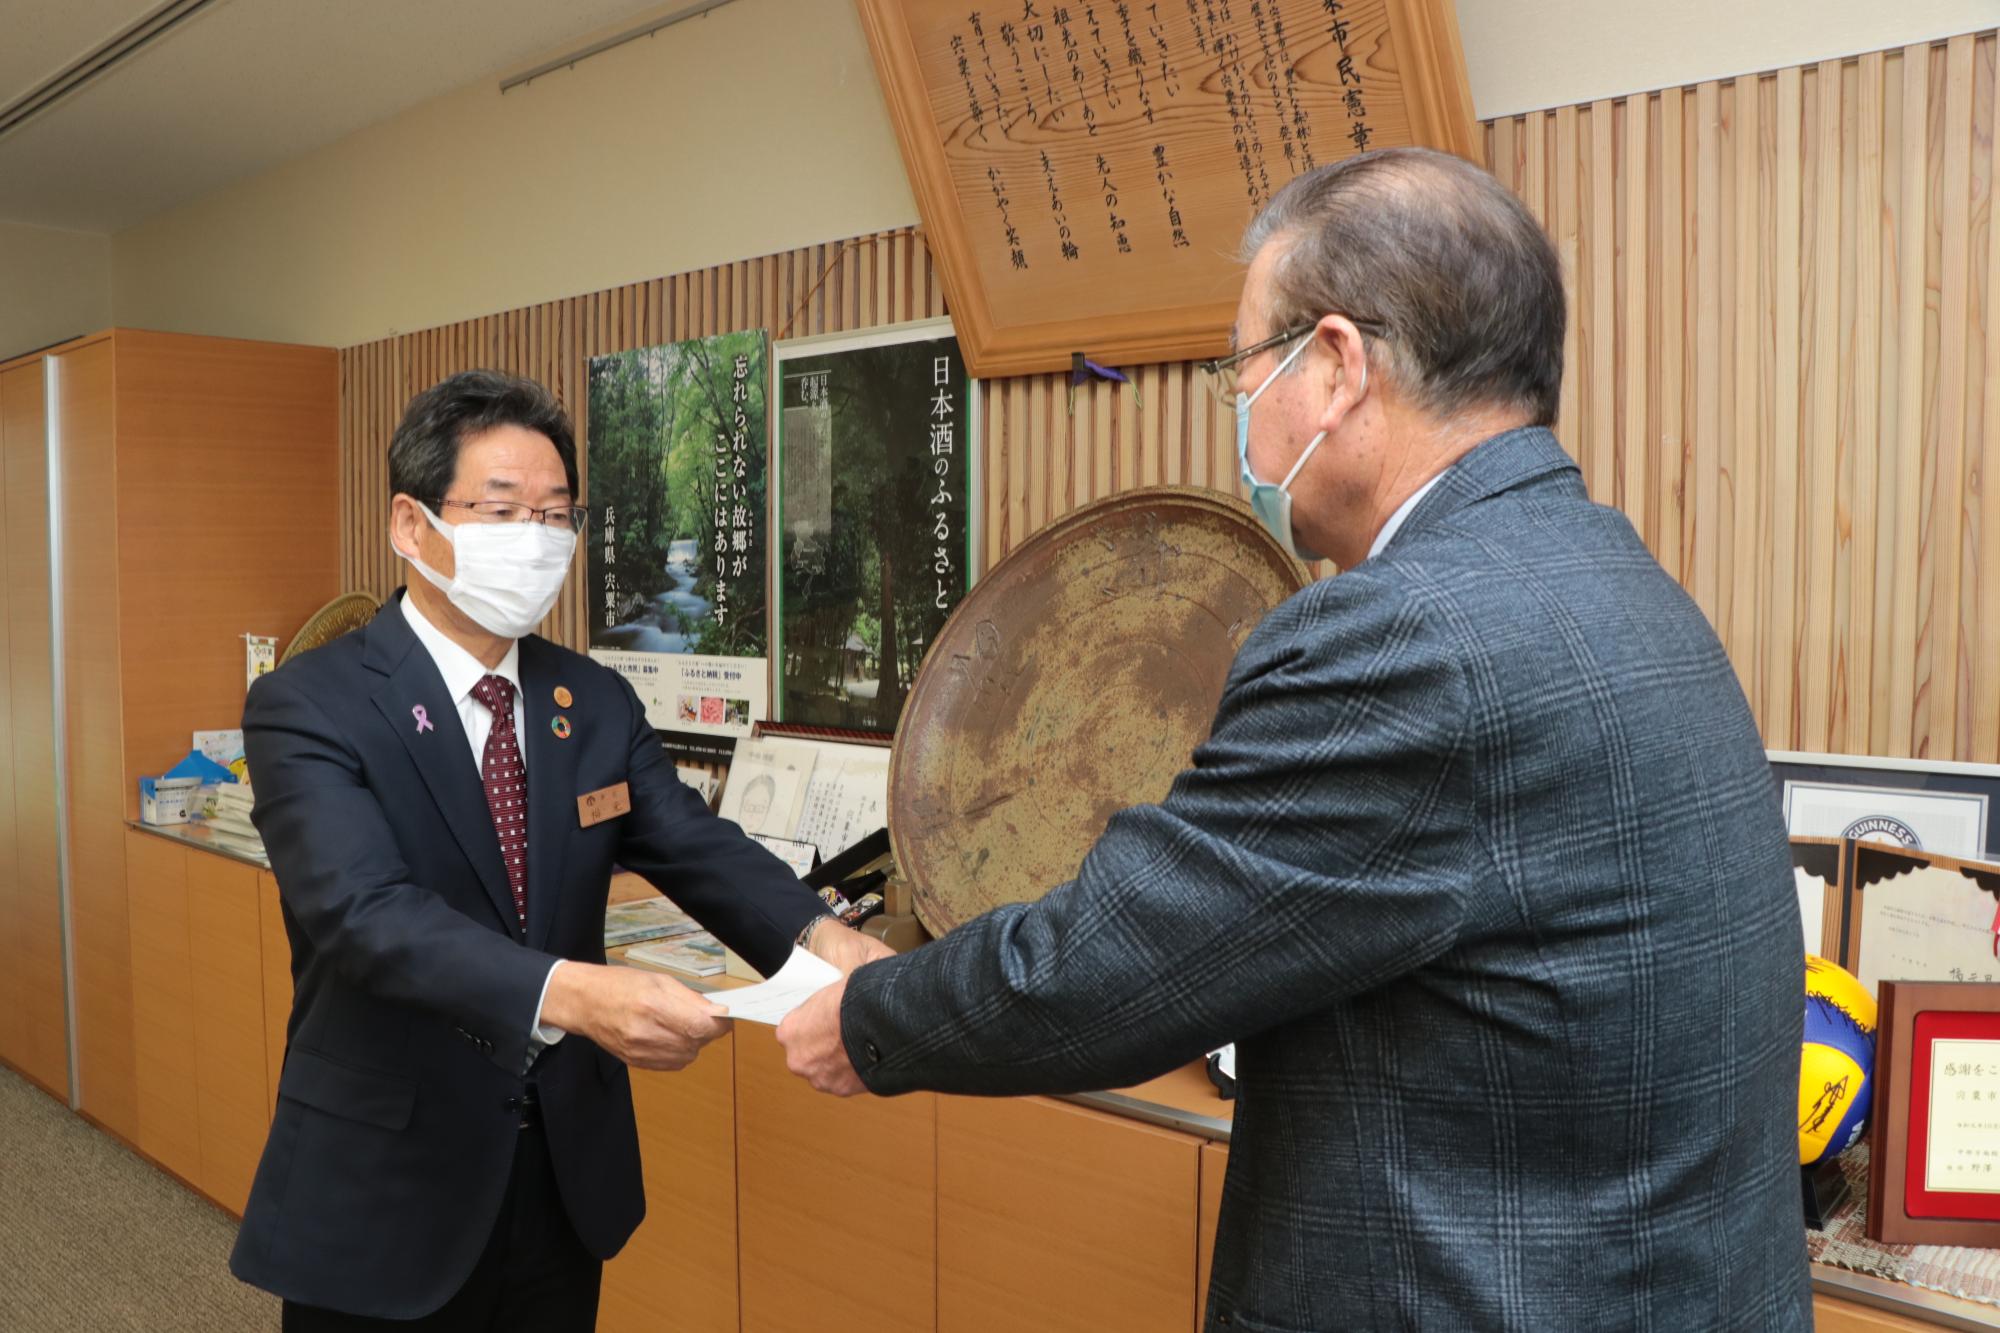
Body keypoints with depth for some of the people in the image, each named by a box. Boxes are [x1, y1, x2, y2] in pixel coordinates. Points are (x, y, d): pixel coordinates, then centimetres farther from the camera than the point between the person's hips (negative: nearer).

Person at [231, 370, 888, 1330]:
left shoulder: (597, 702, 2)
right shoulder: (311, 707, -15)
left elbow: (697, 848, -9)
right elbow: (366, 913, -29)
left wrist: (818, 938, -29)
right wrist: (570, 994, -45)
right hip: (385, 1196, -4)